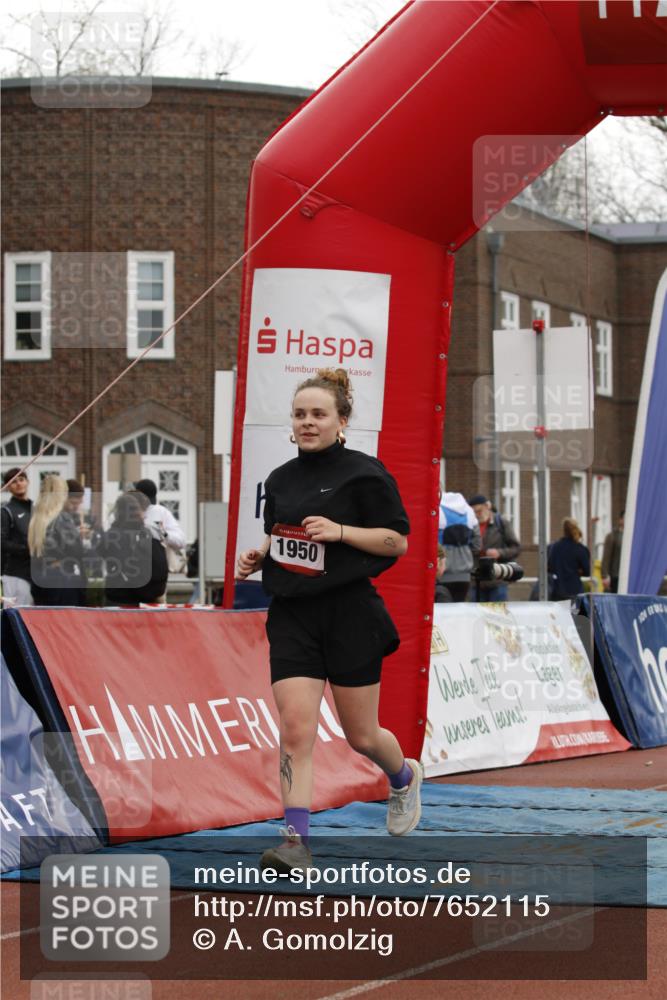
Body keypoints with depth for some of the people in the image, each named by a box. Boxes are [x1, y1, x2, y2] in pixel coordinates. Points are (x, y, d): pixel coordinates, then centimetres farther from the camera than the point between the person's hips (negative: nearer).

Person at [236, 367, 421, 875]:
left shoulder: (364, 472, -5)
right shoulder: (280, 480, 11)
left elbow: (397, 541, -5)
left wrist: (340, 531, -18)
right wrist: (258, 555, 3)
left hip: (349, 613, -4)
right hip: (292, 617, 4)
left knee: (362, 735, 8)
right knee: (296, 731, -11)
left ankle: (405, 778, 42)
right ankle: (296, 843, -13)